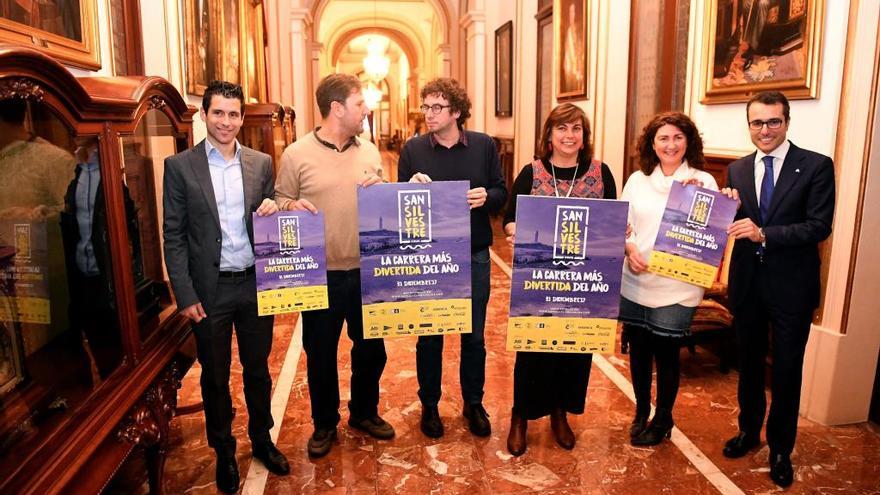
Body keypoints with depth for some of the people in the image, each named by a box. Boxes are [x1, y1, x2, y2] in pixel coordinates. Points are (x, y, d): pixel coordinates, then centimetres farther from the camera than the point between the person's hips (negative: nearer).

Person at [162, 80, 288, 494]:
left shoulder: (261, 163, 3)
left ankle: (262, 440, 37)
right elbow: (173, 236, -4)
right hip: (209, 289, -2)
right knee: (215, 377, 14)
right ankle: (223, 451, 34)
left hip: (255, 284, 2)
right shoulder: (180, 166, -4)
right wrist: (185, 296, -9)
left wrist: (272, 210, -13)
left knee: (258, 369, 16)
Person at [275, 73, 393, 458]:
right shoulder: (296, 154, -5)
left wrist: (378, 189, -9)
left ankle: (364, 412, 39)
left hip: (365, 271, 3)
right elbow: (280, 201, 1)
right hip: (319, 275, -3)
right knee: (320, 353, 12)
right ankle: (324, 423, 34)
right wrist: (291, 206, -21)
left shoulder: (369, 151, 6)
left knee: (371, 347, 15)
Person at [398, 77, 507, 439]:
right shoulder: (413, 149, -1)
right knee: (429, 337, 11)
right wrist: (411, 188, -20)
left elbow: (502, 193, 4)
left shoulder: (484, 145, 1)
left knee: (474, 335, 13)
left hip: (474, 254, 1)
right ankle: (429, 405, 31)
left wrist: (486, 197, -18)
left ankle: (473, 403, 33)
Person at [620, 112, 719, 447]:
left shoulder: (704, 182, -3)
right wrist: (630, 248, -12)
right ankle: (641, 413, 34)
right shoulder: (637, 180, 6)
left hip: (676, 285, -3)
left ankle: (662, 420, 29)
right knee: (638, 349, 13)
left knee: (666, 353, 6)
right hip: (636, 281, 3)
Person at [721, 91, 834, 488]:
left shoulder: (817, 166, -7)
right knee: (749, 362, 18)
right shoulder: (737, 170, 5)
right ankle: (749, 430, 38)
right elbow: (731, 226, 6)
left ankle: (780, 448, 28)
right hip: (747, 281, 4)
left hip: (791, 284, -3)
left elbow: (820, 227, -16)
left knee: (787, 369, 9)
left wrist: (764, 234, -26)